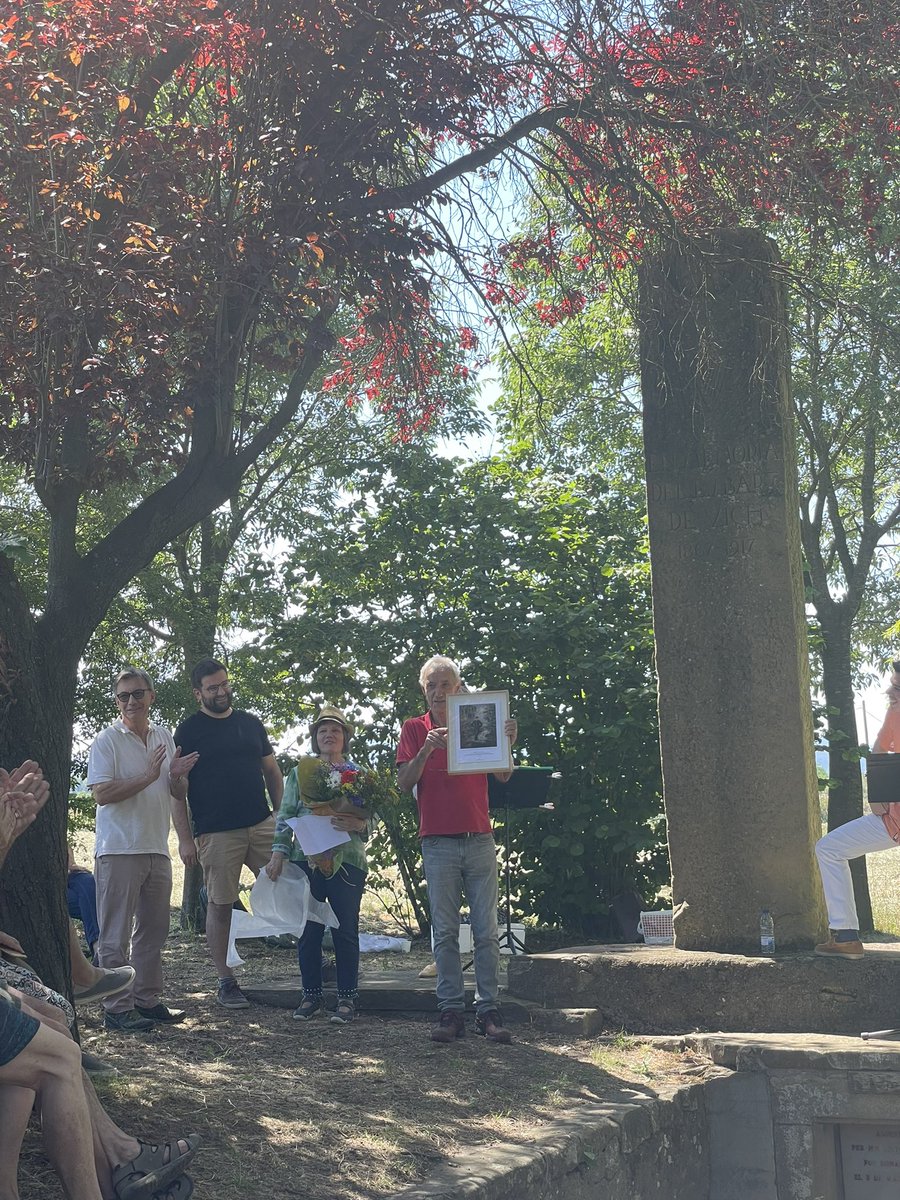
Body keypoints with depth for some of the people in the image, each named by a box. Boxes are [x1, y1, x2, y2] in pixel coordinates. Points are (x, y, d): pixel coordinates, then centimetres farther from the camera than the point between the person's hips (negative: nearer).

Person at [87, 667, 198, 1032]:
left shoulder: (165, 738, 12)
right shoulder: (106, 740, -7)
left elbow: (178, 794, 17)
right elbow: (102, 794, -16)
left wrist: (177, 776, -6)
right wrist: (148, 777, -22)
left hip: (157, 848, 7)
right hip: (119, 849, -6)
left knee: (153, 930, 13)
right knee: (116, 935, -2)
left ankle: (146, 999, 24)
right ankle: (117, 1009, 3)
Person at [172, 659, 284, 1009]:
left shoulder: (251, 724, 13)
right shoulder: (187, 732, 1)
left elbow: (272, 772, 18)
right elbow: (177, 789, -1)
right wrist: (184, 838, -8)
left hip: (262, 824, 4)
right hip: (216, 833, -3)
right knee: (220, 905, 1)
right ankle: (226, 982, 10)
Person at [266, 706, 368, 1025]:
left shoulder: (357, 773, 7)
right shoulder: (299, 772, 10)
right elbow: (286, 815, 7)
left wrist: (357, 824, -21)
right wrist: (278, 852, -3)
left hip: (347, 860, -1)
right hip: (307, 858, 1)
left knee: (345, 932, 0)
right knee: (308, 931, 4)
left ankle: (347, 998, 9)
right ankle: (311, 996, 16)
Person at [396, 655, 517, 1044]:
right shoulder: (415, 729, 7)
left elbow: (503, 776, 4)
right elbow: (404, 782, -3)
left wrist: (507, 744, -14)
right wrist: (425, 751, -19)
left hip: (479, 840, 1)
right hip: (439, 843, -1)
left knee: (487, 930, 0)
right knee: (445, 932, 0)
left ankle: (489, 1009, 3)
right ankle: (451, 1010, 3)